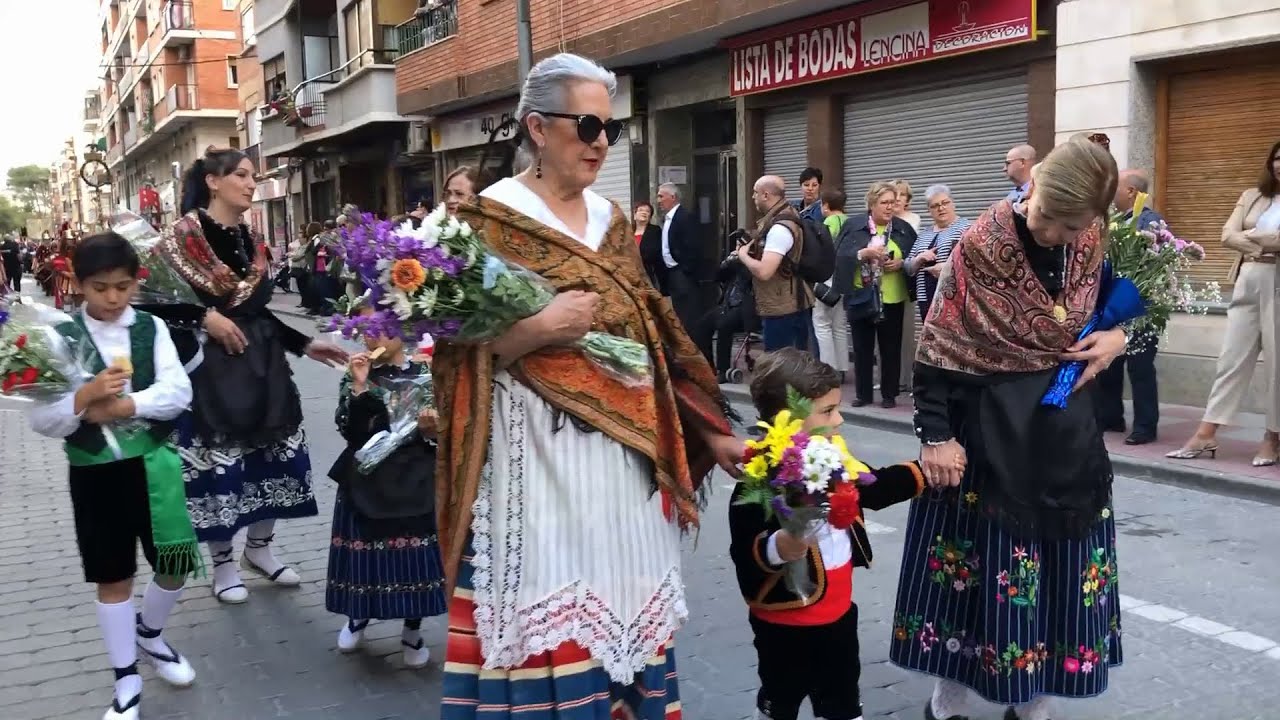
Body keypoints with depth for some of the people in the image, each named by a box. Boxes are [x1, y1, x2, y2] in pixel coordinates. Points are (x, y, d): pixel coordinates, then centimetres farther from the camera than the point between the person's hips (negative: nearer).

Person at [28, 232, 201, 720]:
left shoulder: (151, 327, -1)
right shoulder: (61, 337, -6)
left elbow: (179, 393, -10)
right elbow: (42, 420, -10)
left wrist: (122, 407, -22)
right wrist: (88, 395, -26)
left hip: (152, 464, 2)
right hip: (93, 473, -1)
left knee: (176, 565, 9)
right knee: (113, 578, 9)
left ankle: (148, 634, 40)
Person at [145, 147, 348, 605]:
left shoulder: (245, 239, 10)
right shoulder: (184, 235, -9)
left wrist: (304, 345, 10)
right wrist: (205, 317, -19)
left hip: (259, 362, 7)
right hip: (209, 365, -7)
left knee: (275, 452, 10)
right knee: (218, 460, 1)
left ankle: (258, 549, 30)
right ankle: (223, 564, 19)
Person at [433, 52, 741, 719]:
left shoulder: (610, 220, 13)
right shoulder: (492, 219, -5)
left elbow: (651, 334, 14)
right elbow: (460, 348, -9)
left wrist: (711, 431, 11)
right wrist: (541, 328, -24)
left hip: (623, 449, 6)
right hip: (539, 449, -6)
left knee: (620, 601, 11)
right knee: (550, 619, -2)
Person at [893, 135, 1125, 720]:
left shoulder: (1096, 241, -4)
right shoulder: (981, 246, -17)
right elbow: (937, 348, -13)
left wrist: (1118, 336, -6)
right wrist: (935, 435, -14)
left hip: (1064, 424, 5)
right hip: (988, 427, -4)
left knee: (1061, 567, 12)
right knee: (973, 564, 5)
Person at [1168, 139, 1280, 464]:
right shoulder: (1252, 196, 13)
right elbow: (1228, 235, 1)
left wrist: (1251, 237, -3)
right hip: (1248, 280, 4)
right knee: (1232, 357, 4)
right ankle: (1206, 434, 3)